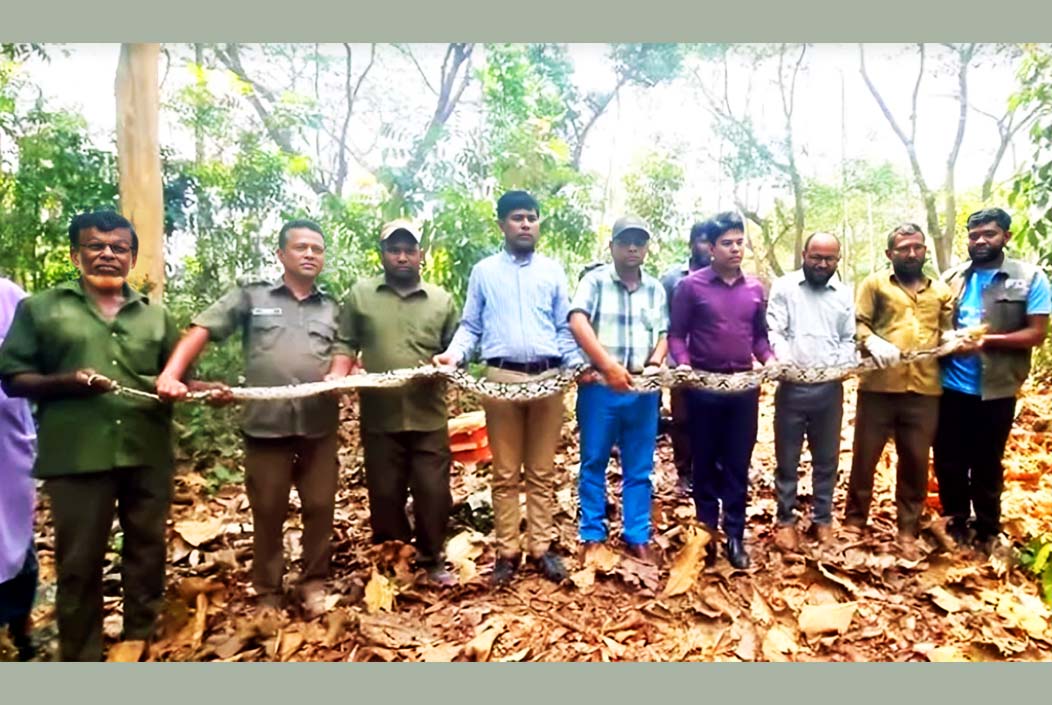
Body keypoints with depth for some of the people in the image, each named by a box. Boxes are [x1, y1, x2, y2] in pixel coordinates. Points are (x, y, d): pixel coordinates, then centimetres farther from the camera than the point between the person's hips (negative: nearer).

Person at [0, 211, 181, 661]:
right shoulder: (40, 308, 6)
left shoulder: (155, 315, 14)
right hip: (78, 457, -2)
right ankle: (81, 660, 23)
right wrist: (66, 382, -16)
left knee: (147, 552, 13)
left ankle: (140, 644, 31)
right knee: (79, 563, 7)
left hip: (149, 455, 3)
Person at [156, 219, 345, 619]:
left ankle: (314, 583, 26)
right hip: (266, 422, -2)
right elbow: (201, 331, -1)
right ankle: (267, 592, 25)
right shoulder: (251, 296, 7)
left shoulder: (332, 308, 14)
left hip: (320, 423, 2)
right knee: (268, 511, 8)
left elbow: (341, 355, 5)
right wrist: (171, 374, -16)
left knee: (320, 506, 8)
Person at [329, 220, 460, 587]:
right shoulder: (360, 294, 6)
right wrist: (338, 376, -12)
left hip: (428, 416, 0)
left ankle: (432, 560, 25)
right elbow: (346, 343, 4)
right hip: (379, 417, 0)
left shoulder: (441, 299, 9)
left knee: (433, 492, 4)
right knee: (385, 494, 11)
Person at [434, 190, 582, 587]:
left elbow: (564, 328, 11)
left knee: (542, 472, 9)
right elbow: (470, 326, 8)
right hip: (502, 378, -1)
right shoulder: (484, 272, 10)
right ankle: (507, 551, 16)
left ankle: (541, 547, 19)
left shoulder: (553, 271, 12)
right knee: (505, 473, 6)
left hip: (549, 378, 1)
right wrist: (453, 354, -11)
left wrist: (578, 363, -5)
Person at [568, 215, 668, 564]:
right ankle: (593, 535, 18)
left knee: (639, 468, 9)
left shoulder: (655, 289, 13)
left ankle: (637, 537, 20)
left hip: (643, 390, 3)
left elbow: (663, 334, 14)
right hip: (599, 387, -3)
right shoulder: (595, 280, 0)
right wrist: (609, 366, -24)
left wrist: (655, 364, -8)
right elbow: (577, 323, -15)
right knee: (593, 464, 6)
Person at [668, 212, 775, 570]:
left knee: (738, 464, 8)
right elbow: (676, 335, -3)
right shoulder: (691, 285, -4)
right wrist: (684, 364, -20)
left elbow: (760, 335, 15)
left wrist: (770, 359, -4)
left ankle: (735, 535, 19)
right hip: (704, 386, -3)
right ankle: (707, 531, 22)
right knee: (705, 463, 9)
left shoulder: (755, 288, 9)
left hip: (745, 387, 3)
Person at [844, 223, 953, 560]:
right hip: (878, 386, -3)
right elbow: (857, 324, -2)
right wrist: (872, 342, -22)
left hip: (924, 390, 3)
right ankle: (854, 520, 21)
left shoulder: (941, 291, 19)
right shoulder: (874, 283, 7)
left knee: (916, 461, 8)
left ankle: (907, 529, 22)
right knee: (865, 456, 5)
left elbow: (948, 331, 18)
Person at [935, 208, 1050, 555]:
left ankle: (987, 530, 31)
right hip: (949, 387, 3)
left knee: (987, 465, 12)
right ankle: (956, 522, 31)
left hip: (995, 391, -3)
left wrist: (988, 340, -22)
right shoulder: (952, 278, 6)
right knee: (948, 461, 12)